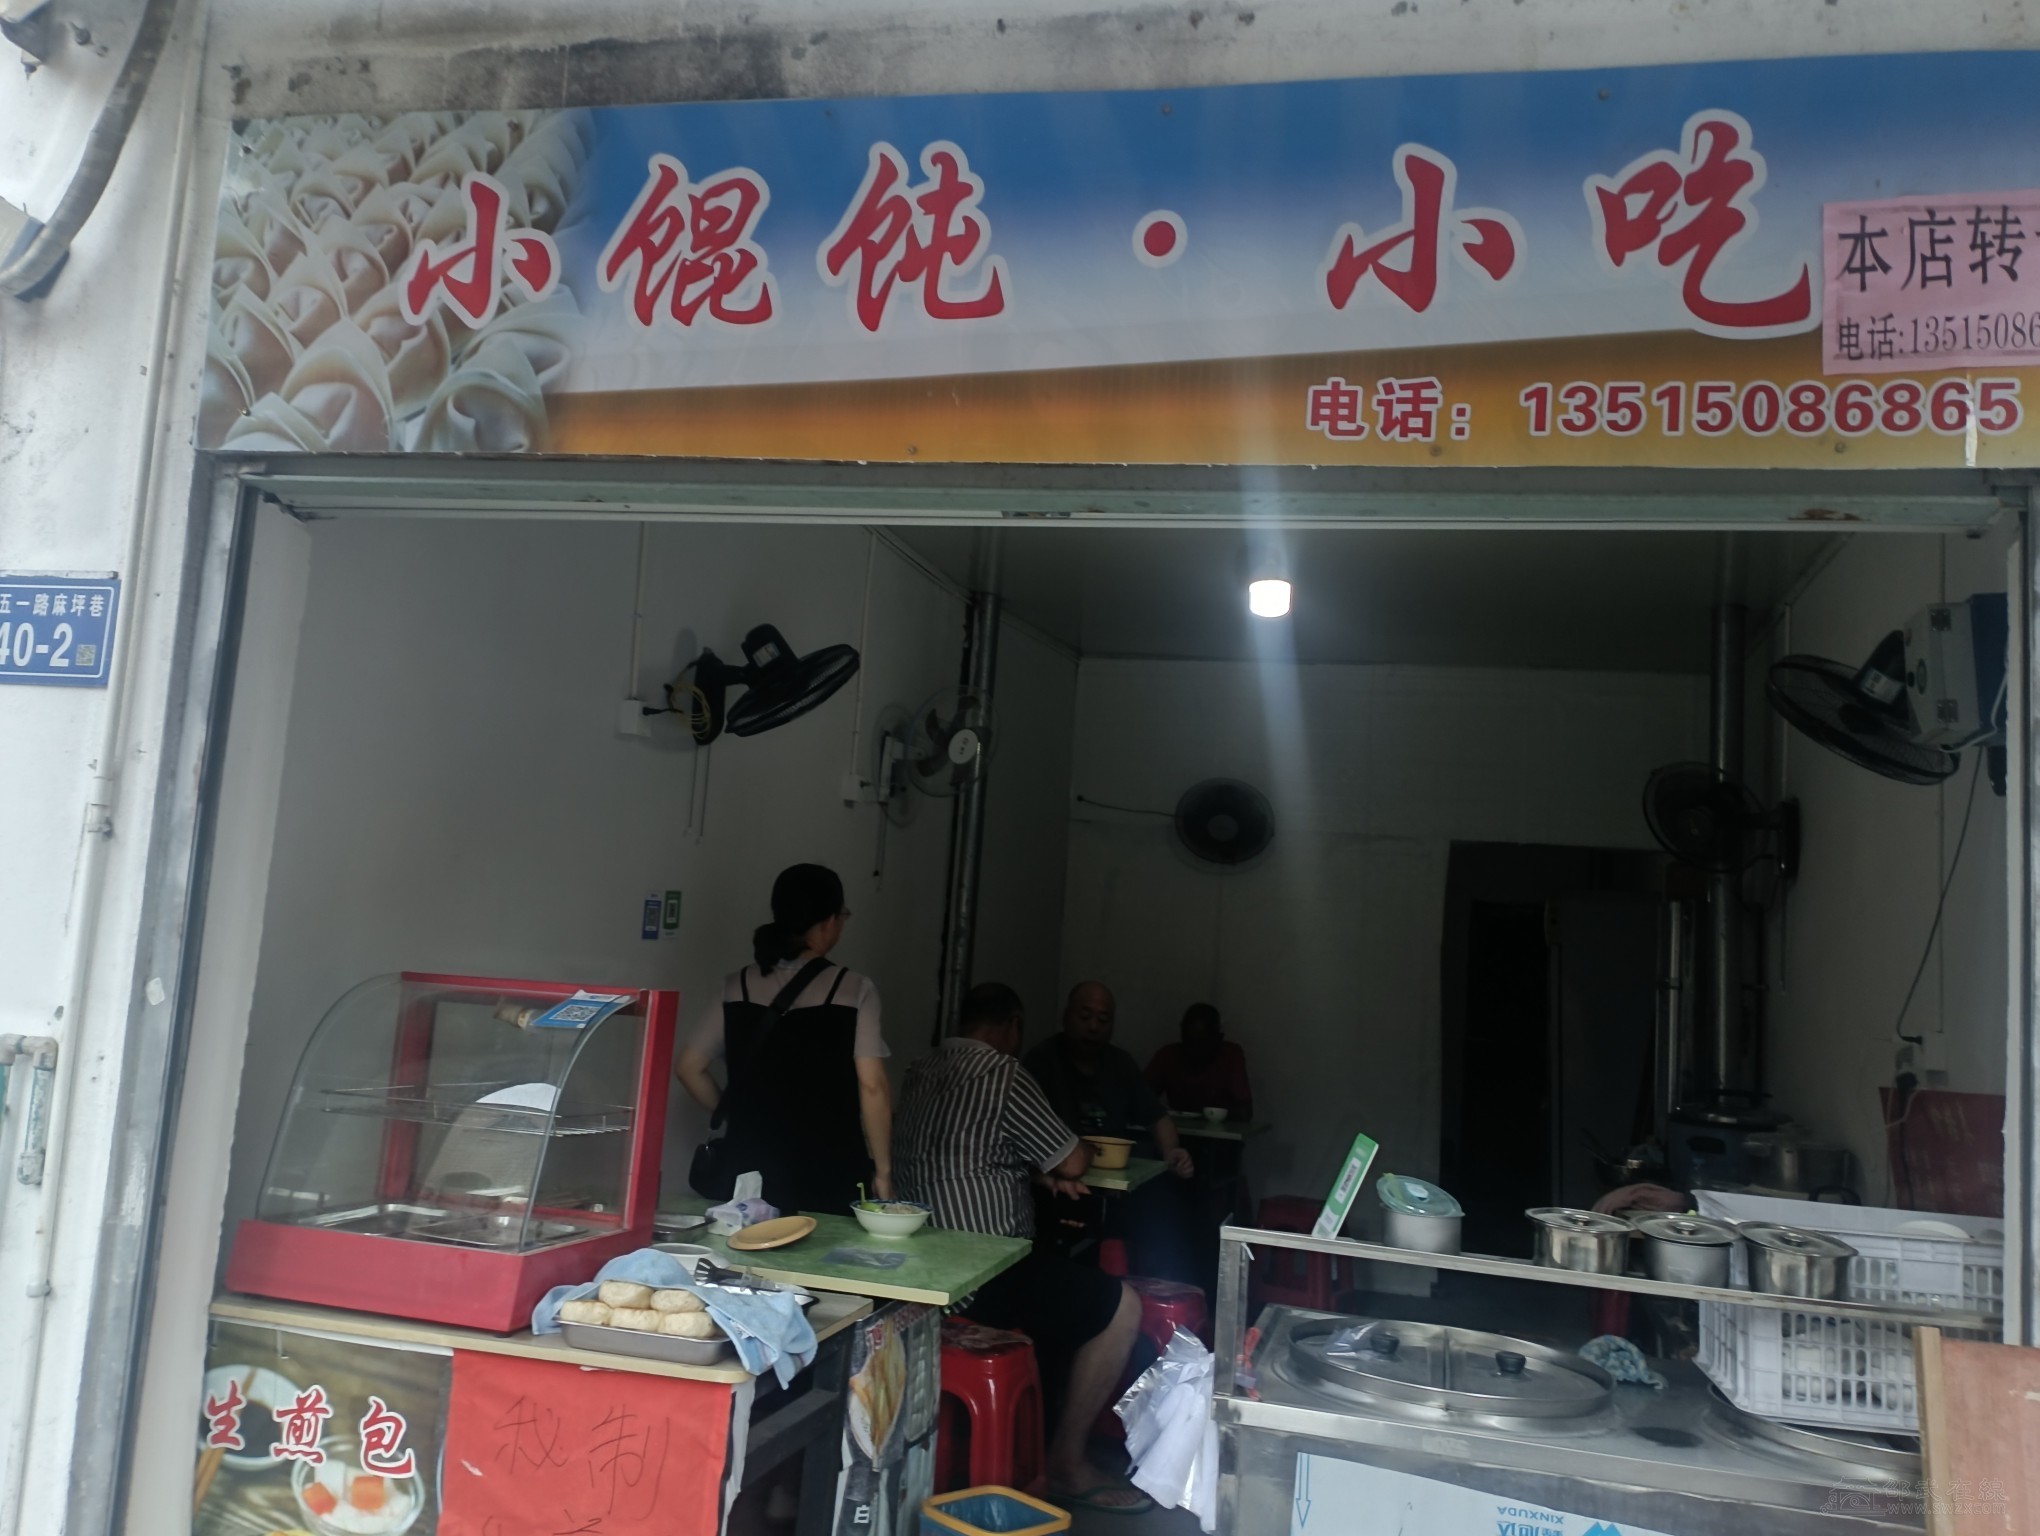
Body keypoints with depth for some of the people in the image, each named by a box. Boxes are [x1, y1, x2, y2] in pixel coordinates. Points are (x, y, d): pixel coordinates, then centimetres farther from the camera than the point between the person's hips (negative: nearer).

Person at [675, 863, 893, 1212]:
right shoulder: (853, 990, -7)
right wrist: (882, 1172, -3)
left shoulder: (738, 987, 3)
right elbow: (872, 1086, -10)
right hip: (828, 1174, -3)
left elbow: (688, 1067, 6)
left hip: (749, 1168, 4)